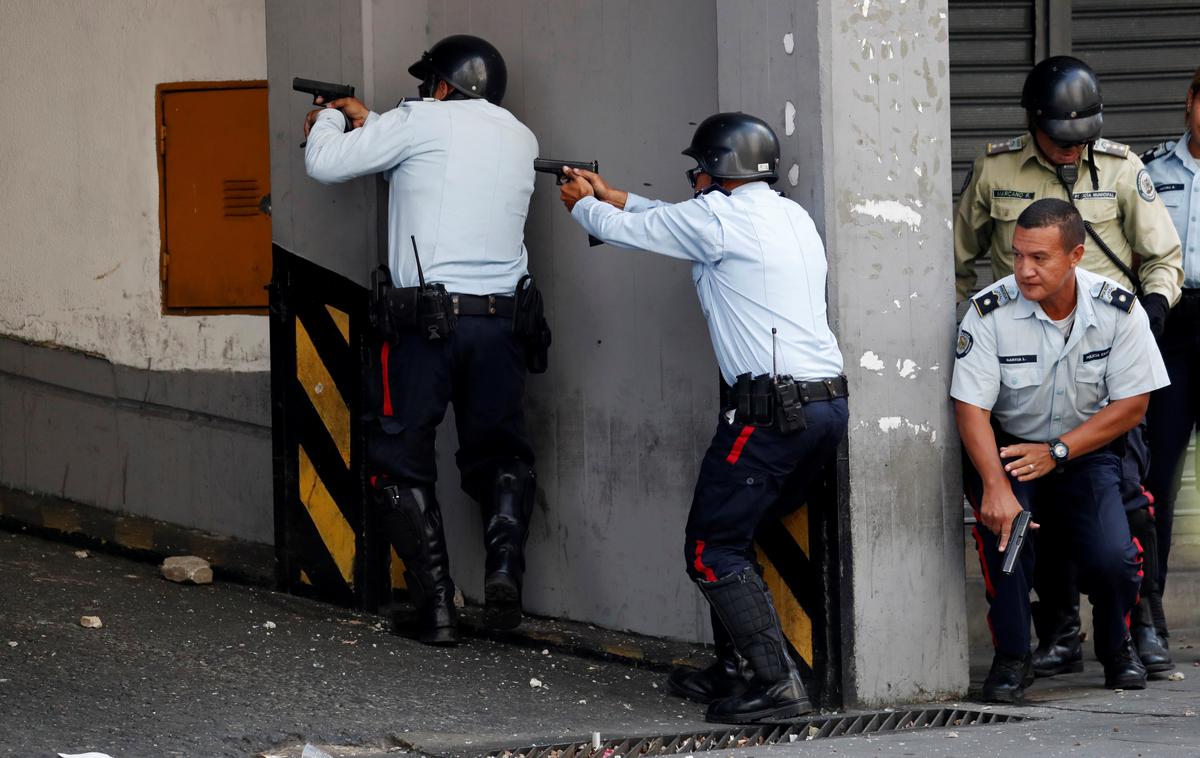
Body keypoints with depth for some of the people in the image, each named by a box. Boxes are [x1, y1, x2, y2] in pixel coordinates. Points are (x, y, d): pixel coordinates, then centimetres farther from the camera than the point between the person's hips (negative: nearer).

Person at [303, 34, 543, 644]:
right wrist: (369, 122, 30)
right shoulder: (520, 140, 13)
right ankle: (505, 561, -6)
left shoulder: (424, 121, -4)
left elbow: (325, 164, -2)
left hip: (421, 322, -4)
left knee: (402, 461, 7)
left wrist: (330, 119, 20)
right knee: (500, 455, 19)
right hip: (497, 321, 4)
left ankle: (436, 605, -1)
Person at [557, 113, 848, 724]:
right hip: (830, 404, 9)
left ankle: (776, 684, -11)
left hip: (771, 410, -9)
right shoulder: (791, 216, 19)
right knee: (731, 537, 20)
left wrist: (585, 205, 29)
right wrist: (613, 195, 42)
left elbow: (622, 231, 7)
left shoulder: (719, 216, -6)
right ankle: (735, 671, 23)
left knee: (712, 551, -3)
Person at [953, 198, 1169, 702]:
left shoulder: (1117, 309, -12)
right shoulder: (990, 311, -17)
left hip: (1087, 448, 1)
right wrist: (996, 486, -35)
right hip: (1007, 448, -1)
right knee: (1001, 518, -32)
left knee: (1113, 557, -21)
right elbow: (971, 407, -19)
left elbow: (1133, 402, -7)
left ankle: (1116, 645, 14)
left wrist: (1057, 451, -18)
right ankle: (1011, 656, -15)